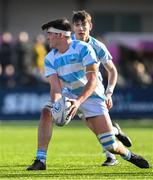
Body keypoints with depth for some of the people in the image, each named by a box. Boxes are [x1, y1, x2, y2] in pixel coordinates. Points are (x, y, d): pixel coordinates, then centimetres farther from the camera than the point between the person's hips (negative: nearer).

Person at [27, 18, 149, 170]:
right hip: (70, 95, 4)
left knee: (110, 145, -9)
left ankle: (128, 155, 25)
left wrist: (79, 101, -40)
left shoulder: (83, 48, -20)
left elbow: (92, 80, -26)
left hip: (91, 95, -4)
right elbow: (55, 86, -15)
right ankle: (40, 161, -22)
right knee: (46, 114, -26)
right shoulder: (50, 59, -5)